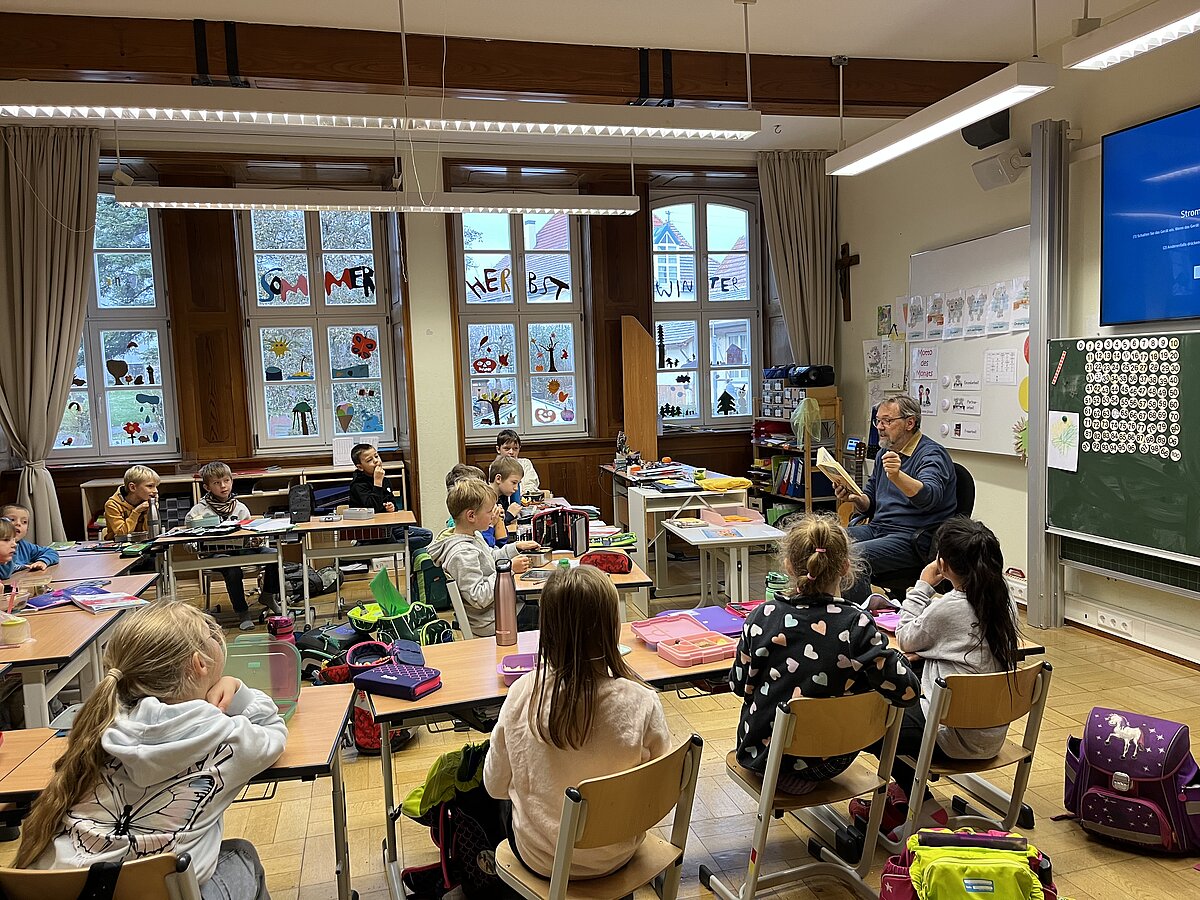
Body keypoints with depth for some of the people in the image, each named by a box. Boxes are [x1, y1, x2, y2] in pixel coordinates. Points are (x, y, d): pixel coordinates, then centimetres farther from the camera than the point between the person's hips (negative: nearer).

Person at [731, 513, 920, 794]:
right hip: (829, 762, -1)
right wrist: (892, 655, 2)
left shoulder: (762, 618, -16)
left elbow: (739, 685, -4)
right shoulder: (857, 625, -19)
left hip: (762, 750, 1)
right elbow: (907, 692, -17)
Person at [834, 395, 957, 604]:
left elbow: (929, 497, -30)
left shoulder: (932, 454, -9)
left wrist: (897, 476, -48)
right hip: (877, 528, 8)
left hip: (913, 538, -8)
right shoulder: (885, 453, 18)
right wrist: (855, 498, -4)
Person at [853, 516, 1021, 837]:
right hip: (993, 730, 8)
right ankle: (907, 789, 28)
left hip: (955, 736, -8)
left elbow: (907, 639, -5)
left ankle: (923, 807, 14)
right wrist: (929, 597, 9)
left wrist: (923, 586, 1)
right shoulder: (1004, 599, -1)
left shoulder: (949, 608, -22)